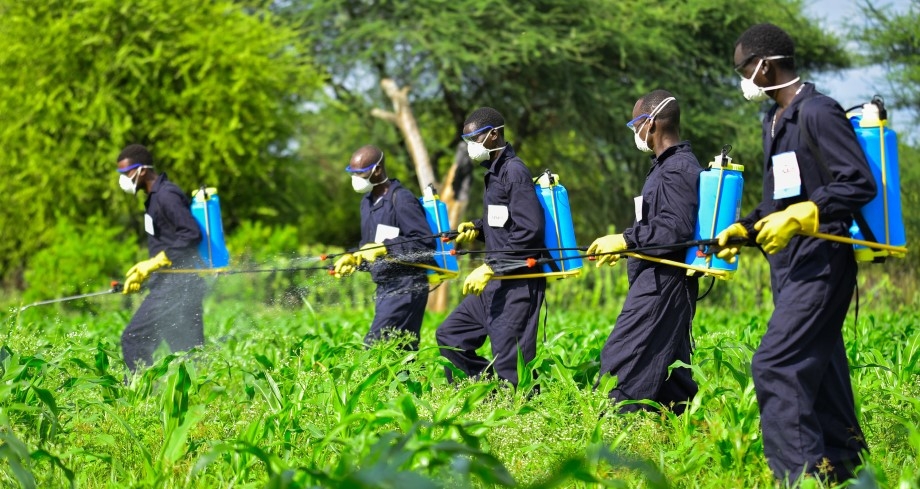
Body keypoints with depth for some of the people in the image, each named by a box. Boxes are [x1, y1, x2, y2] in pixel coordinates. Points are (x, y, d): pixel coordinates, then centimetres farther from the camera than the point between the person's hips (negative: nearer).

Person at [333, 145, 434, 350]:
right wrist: (353, 258, 5)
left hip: (405, 288, -9)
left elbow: (425, 243, -20)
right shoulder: (368, 202, 15)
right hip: (384, 287, 9)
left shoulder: (401, 200, -14)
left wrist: (384, 247, -22)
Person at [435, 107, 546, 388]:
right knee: (449, 336, 14)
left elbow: (529, 230, -22)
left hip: (517, 283, -11)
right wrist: (477, 229, 7)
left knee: (509, 364, -10)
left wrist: (490, 268, -22)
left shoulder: (514, 172, -13)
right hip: (496, 282, 11)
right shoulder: (494, 173, 16)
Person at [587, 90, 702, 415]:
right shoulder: (672, 165, 17)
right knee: (669, 370, 13)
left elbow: (676, 230, -24)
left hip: (662, 283, -11)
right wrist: (625, 246, 20)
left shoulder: (676, 170, -16)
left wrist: (626, 239, -17)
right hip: (659, 281, 11)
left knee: (621, 360, -12)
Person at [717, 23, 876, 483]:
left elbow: (860, 184, -19)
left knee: (775, 363, -16)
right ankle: (842, 468, 18)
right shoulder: (776, 120, 17)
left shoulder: (818, 113, -13)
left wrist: (801, 216, -25)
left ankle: (800, 471, -17)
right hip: (790, 264, 10)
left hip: (820, 262, -10)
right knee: (817, 367, 12)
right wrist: (744, 229, 19)